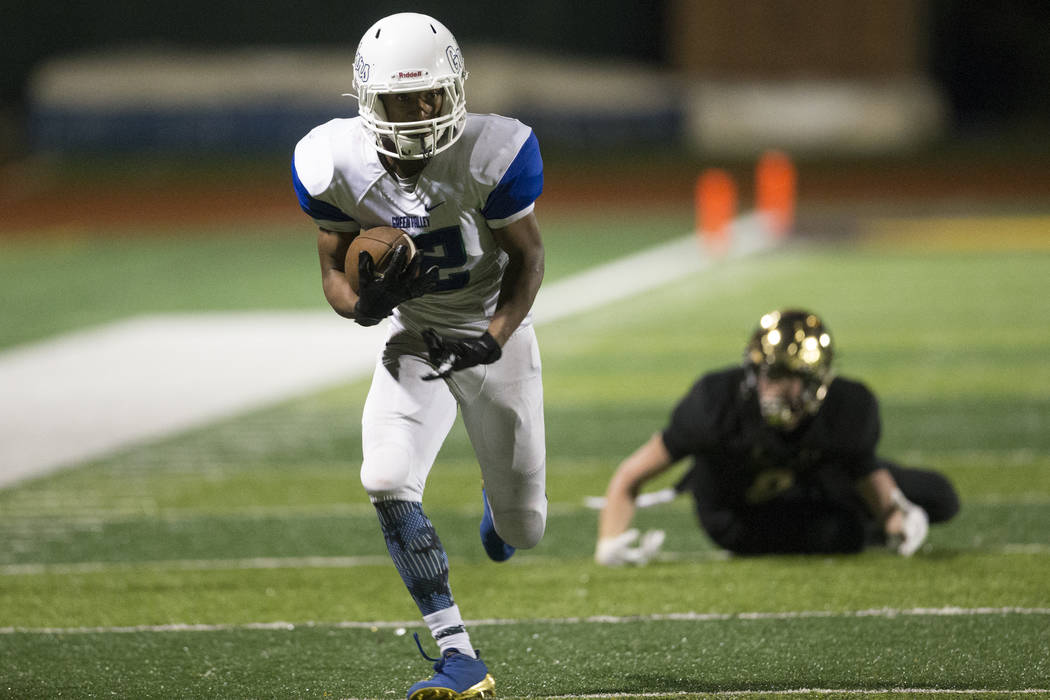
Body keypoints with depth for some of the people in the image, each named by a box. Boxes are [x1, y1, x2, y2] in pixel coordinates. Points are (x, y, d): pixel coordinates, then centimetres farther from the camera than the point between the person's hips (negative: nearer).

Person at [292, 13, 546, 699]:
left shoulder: (492, 154, -26)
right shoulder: (337, 163, -19)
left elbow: (528, 258, -13)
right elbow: (337, 273, -6)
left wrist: (494, 338, -28)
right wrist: (365, 302, -30)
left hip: (496, 329, -1)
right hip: (415, 334, 1)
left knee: (522, 532, 8)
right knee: (388, 482, -24)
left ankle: (504, 498, 50)